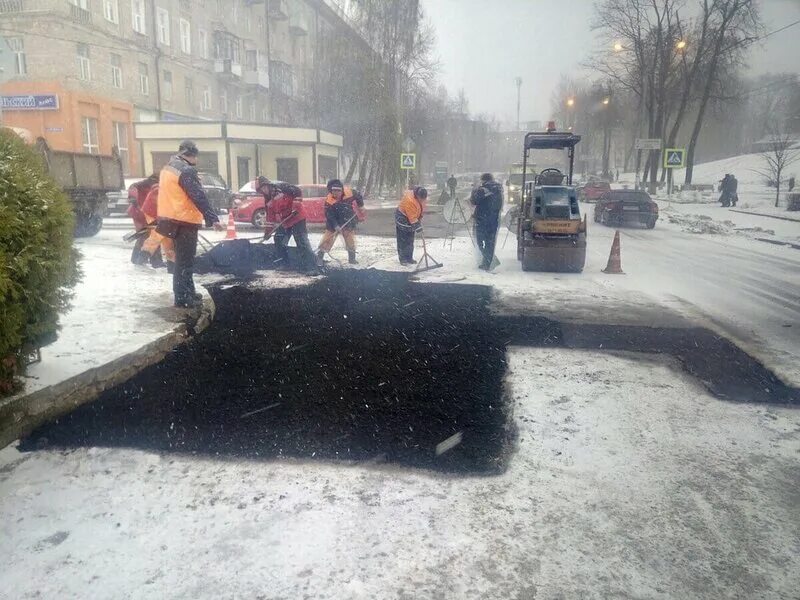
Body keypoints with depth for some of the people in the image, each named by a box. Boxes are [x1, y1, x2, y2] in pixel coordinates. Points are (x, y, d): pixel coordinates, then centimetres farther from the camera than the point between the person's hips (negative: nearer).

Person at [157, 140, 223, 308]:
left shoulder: (168, 168, 15)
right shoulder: (186, 170, -16)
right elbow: (199, 197, -22)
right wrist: (213, 219, -22)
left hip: (172, 219, 10)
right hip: (184, 220, -10)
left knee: (182, 259, 18)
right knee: (185, 261, -4)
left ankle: (187, 293, 27)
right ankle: (183, 298, -1)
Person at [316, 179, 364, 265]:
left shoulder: (350, 193, -18)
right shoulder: (329, 201, -22)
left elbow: (359, 196, 2)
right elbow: (329, 216, -23)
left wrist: (360, 207, 4)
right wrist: (335, 226, -32)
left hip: (349, 221, 3)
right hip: (334, 222, -3)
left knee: (350, 238, 8)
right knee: (328, 238, -7)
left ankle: (352, 257, 23)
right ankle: (319, 257, -2)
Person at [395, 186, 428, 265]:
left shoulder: (418, 198, -5)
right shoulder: (410, 200, -32)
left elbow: (418, 211, 12)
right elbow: (412, 217, -31)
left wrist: (419, 221, 15)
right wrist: (417, 227, -29)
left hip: (410, 221, 9)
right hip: (403, 220, -9)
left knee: (410, 241, 13)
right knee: (403, 241, -5)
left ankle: (409, 258, 20)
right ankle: (403, 259, 1)